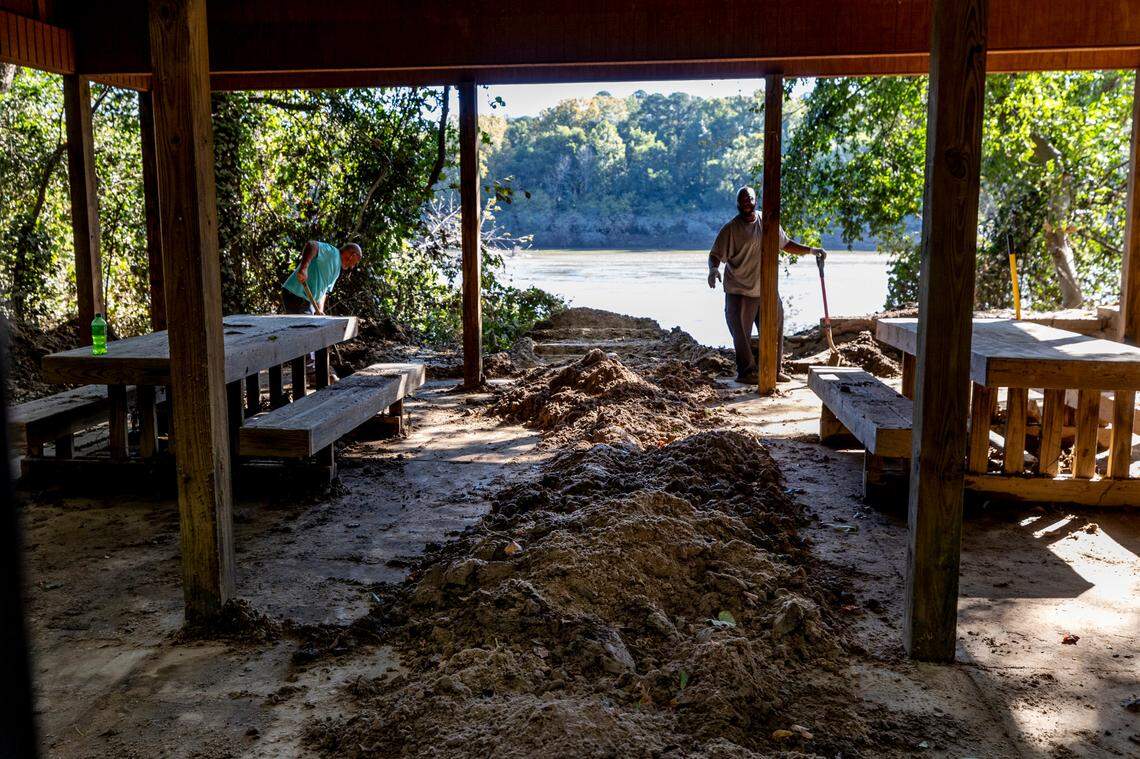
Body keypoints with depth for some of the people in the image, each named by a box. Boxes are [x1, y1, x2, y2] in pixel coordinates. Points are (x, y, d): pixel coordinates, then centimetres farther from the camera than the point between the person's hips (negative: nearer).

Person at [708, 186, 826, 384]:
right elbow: (715, 255, -11)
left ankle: (773, 370, 23)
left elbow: (786, 243, 21)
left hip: (767, 290, 5)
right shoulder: (731, 229, -7)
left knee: (774, 330, 11)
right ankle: (746, 372, 9)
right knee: (742, 334, -3)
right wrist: (714, 269, -32)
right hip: (740, 292, -5)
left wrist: (811, 250, 13)